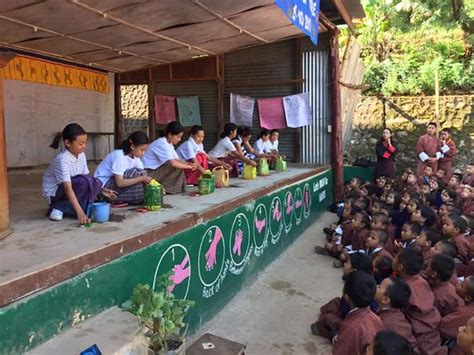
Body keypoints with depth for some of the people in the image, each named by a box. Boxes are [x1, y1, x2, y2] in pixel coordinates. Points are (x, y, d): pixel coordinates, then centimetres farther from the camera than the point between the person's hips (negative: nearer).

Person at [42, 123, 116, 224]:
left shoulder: (81, 155, -5)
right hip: (54, 192, -8)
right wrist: (80, 212, -44)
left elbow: (88, 177, 1)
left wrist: (101, 189, -16)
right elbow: (68, 188, -37)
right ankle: (59, 208, -14)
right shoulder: (62, 159, -29)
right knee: (84, 182, -30)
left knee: (96, 182, -13)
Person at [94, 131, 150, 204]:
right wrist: (141, 178, -34)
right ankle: (137, 199, -14)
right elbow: (119, 183, -30)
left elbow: (142, 173, -2)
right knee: (135, 173, -24)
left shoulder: (135, 156, -2)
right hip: (103, 187, -8)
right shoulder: (119, 156, -26)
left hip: (115, 183, 8)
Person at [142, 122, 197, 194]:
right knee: (177, 167, -18)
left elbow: (177, 160, 7)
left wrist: (189, 164, -10)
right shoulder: (162, 144, -21)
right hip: (148, 172, -10)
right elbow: (173, 163, -30)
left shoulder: (169, 144, 10)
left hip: (156, 171, 10)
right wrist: (188, 167, -18)